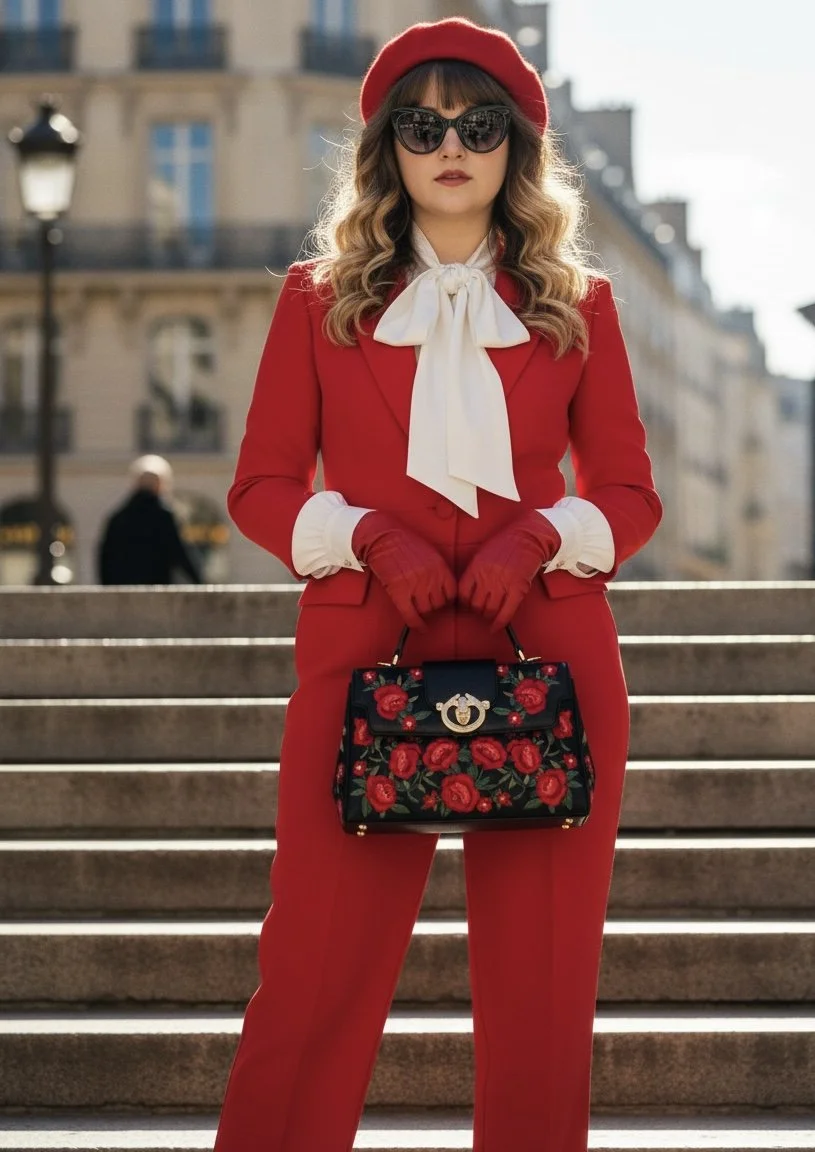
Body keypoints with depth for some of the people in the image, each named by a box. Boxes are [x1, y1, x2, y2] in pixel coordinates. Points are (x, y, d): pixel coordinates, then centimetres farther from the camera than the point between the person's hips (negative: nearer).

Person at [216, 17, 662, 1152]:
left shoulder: (577, 305, 13)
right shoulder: (320, 299, 11)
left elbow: (630, 493, 12)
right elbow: (262, 484, 9)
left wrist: (537, 537, -8)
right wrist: (372, 535, -9)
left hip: (549, 658, 1)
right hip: (367, 652, -1)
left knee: (542, 992, 1)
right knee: (312, 981, -6)